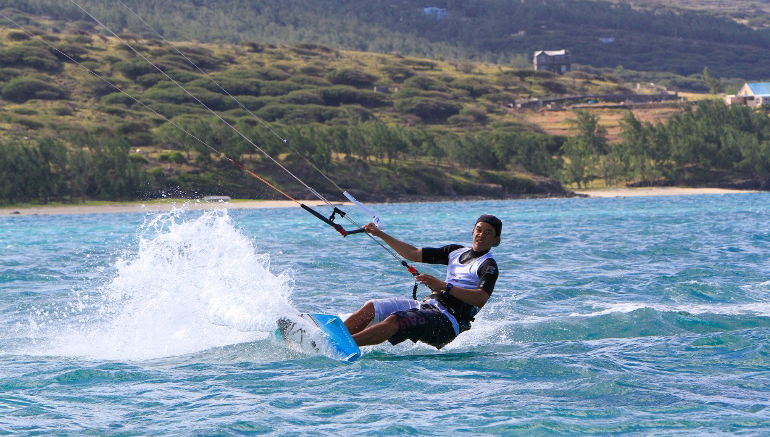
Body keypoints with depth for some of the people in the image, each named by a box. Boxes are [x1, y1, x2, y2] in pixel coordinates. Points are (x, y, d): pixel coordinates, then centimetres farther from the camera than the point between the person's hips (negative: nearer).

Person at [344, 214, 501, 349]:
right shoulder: (456, 252, 21)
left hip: (448, 320, -8)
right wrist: (380, 234, 14)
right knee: (370, 308, -8)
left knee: (393, 321, -31)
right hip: (426, 305, 8)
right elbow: (414, 254, 21)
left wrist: (444, 286, -27)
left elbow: (481, 299, -20)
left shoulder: (488, 266, -1)